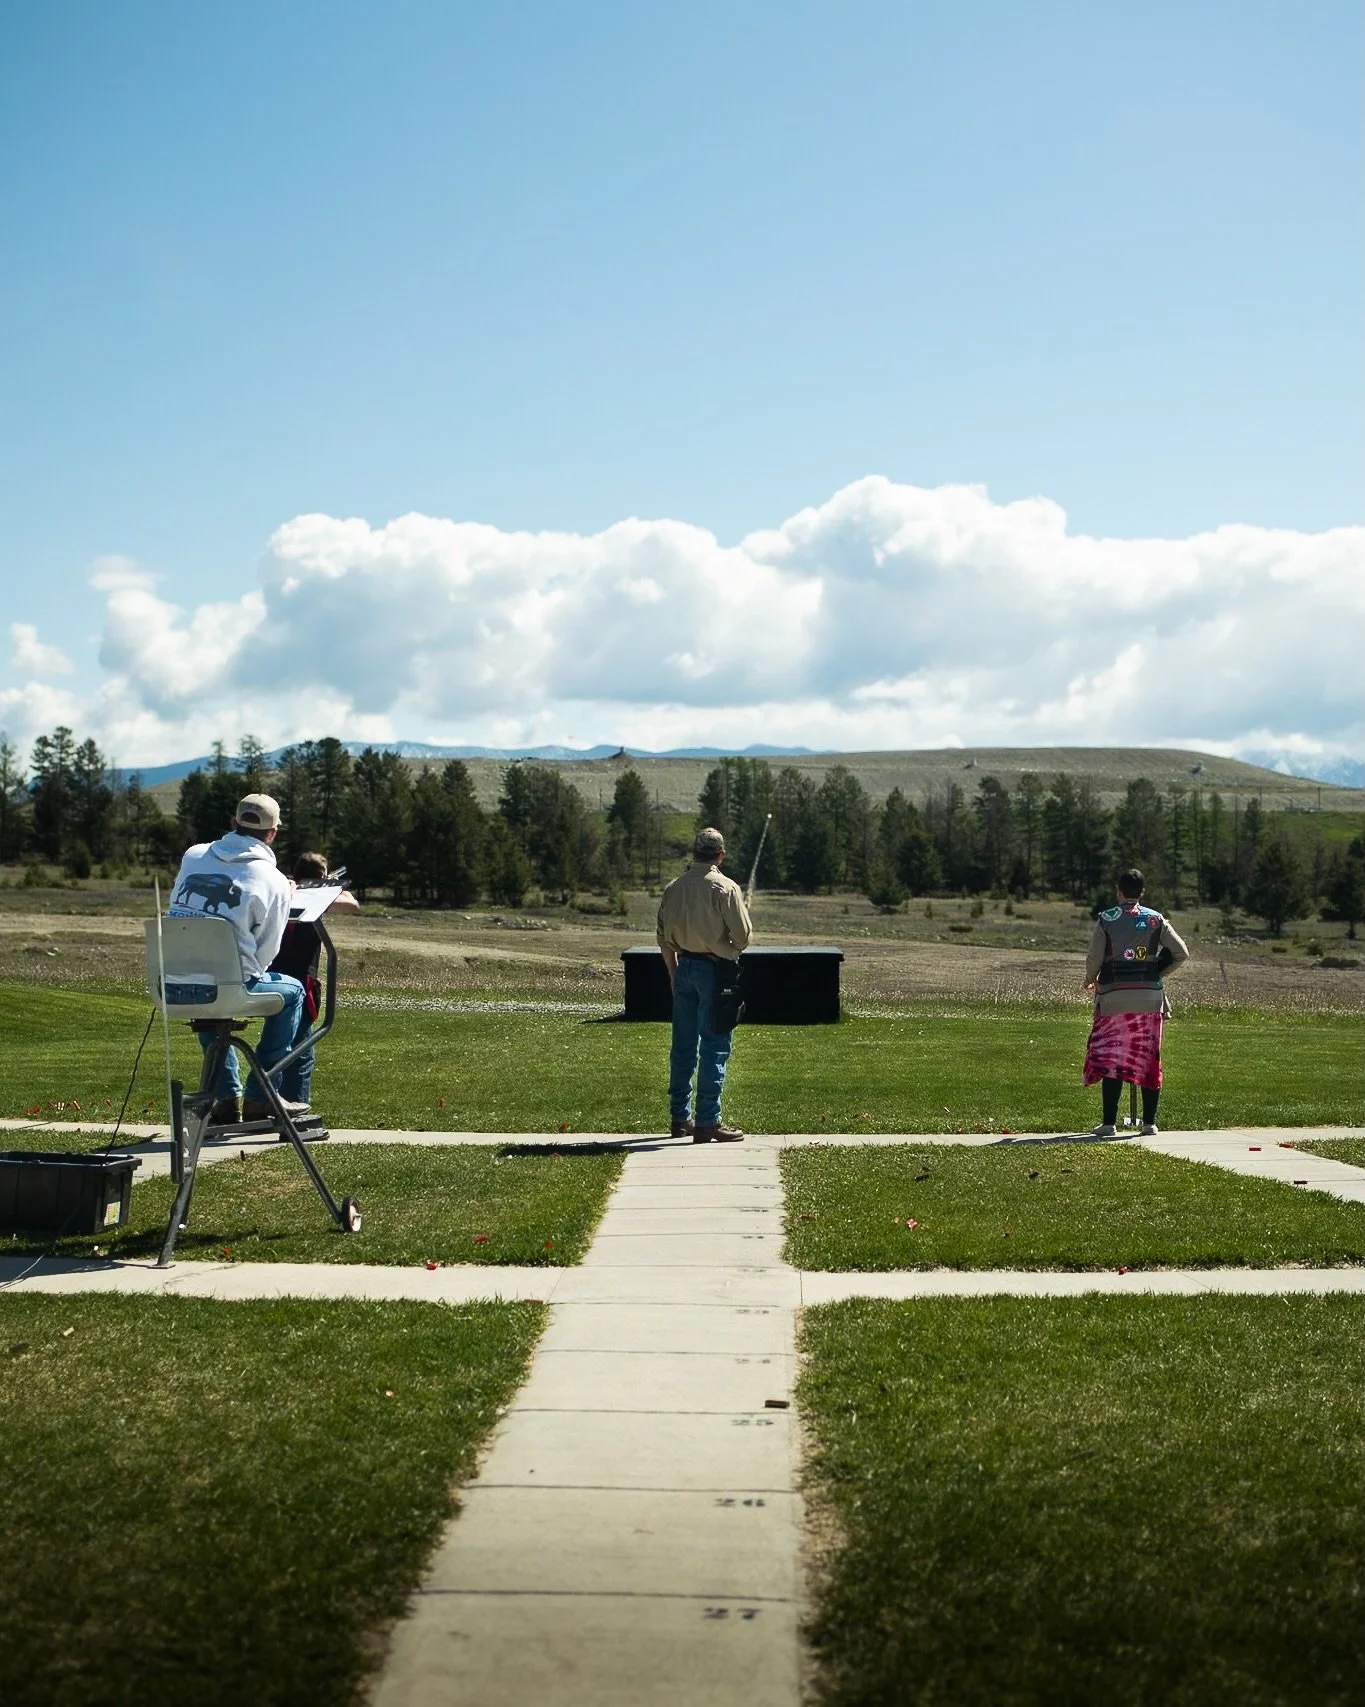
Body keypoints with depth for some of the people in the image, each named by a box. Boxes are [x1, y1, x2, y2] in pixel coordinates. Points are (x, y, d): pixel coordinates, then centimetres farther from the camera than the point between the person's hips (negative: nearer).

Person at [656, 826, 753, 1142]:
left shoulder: (673, 888, 5)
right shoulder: (726, 888, -12)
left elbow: (664, 938, 11)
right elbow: (743, 936, -11)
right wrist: (732, 949, 11)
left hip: (684, 966, 6)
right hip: (715, 969, -6)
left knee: (683, 1045, 13)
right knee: (714, 1048, -1)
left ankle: (680, 1117, 20)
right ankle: (707, 1122, -2)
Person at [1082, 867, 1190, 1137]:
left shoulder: (1106, 919, 0)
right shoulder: (1156, 920, 6)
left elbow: (1094, 959, -3)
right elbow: (1181, 954, 2)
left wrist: (1091, 980, 18)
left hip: (1114, 996, -2)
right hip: (1150, 997, 2)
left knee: (1110, 1060, 0)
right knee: (1150, 1060, 8)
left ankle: (1109, 1123, -4)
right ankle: (1149, 1122, 9)